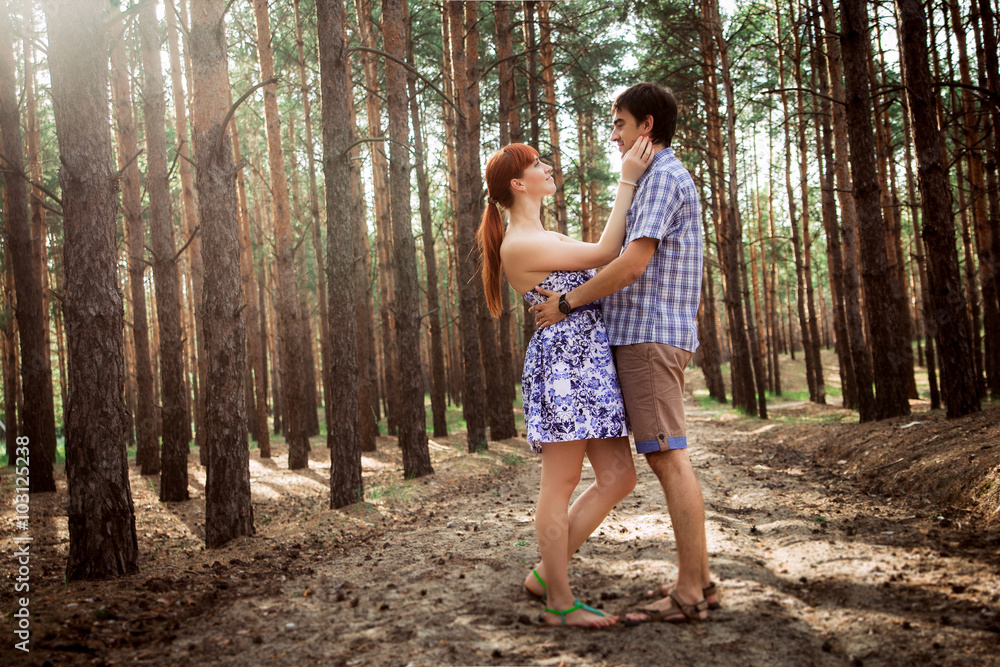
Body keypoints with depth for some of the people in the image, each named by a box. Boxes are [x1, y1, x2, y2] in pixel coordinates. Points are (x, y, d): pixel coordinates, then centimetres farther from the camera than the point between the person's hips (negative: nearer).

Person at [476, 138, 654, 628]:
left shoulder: (544, 238, 22)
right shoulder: (518, 245, -10)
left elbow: (599, 263, 24)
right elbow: (604, 255, -10)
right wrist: (627, 182, -6)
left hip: (589, 363, 10)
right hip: (562, 362, -10)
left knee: (618, 477, 7)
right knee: (561, 485, -2)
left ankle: (545, 574, 19)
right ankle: (560, 603, 10)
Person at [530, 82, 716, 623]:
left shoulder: (662, 177, -8)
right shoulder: (667, 179, 24)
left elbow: (634, 264, -19)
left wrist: (568, 302, -9)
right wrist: (569, 296, 13)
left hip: (649, 335, -10)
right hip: (649, 335, 10)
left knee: (668, 458, -9)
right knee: (666, 458, 10)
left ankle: (689, 593, -4)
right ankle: (697, 579, 16)